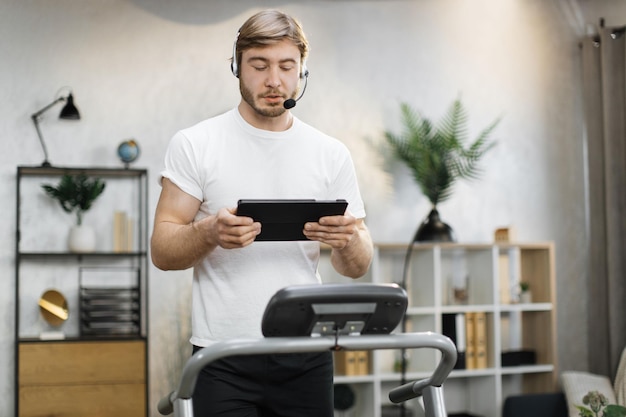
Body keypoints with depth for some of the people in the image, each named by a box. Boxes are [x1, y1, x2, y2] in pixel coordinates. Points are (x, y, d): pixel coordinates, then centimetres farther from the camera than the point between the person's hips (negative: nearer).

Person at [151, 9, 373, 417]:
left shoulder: (332, 153, 6)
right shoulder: (195, 145, -1)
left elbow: (357, 267, 7)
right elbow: (162, 251, -3)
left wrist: (347, 239, -16)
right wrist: (210, 233, -23)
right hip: (224, 357, -2)